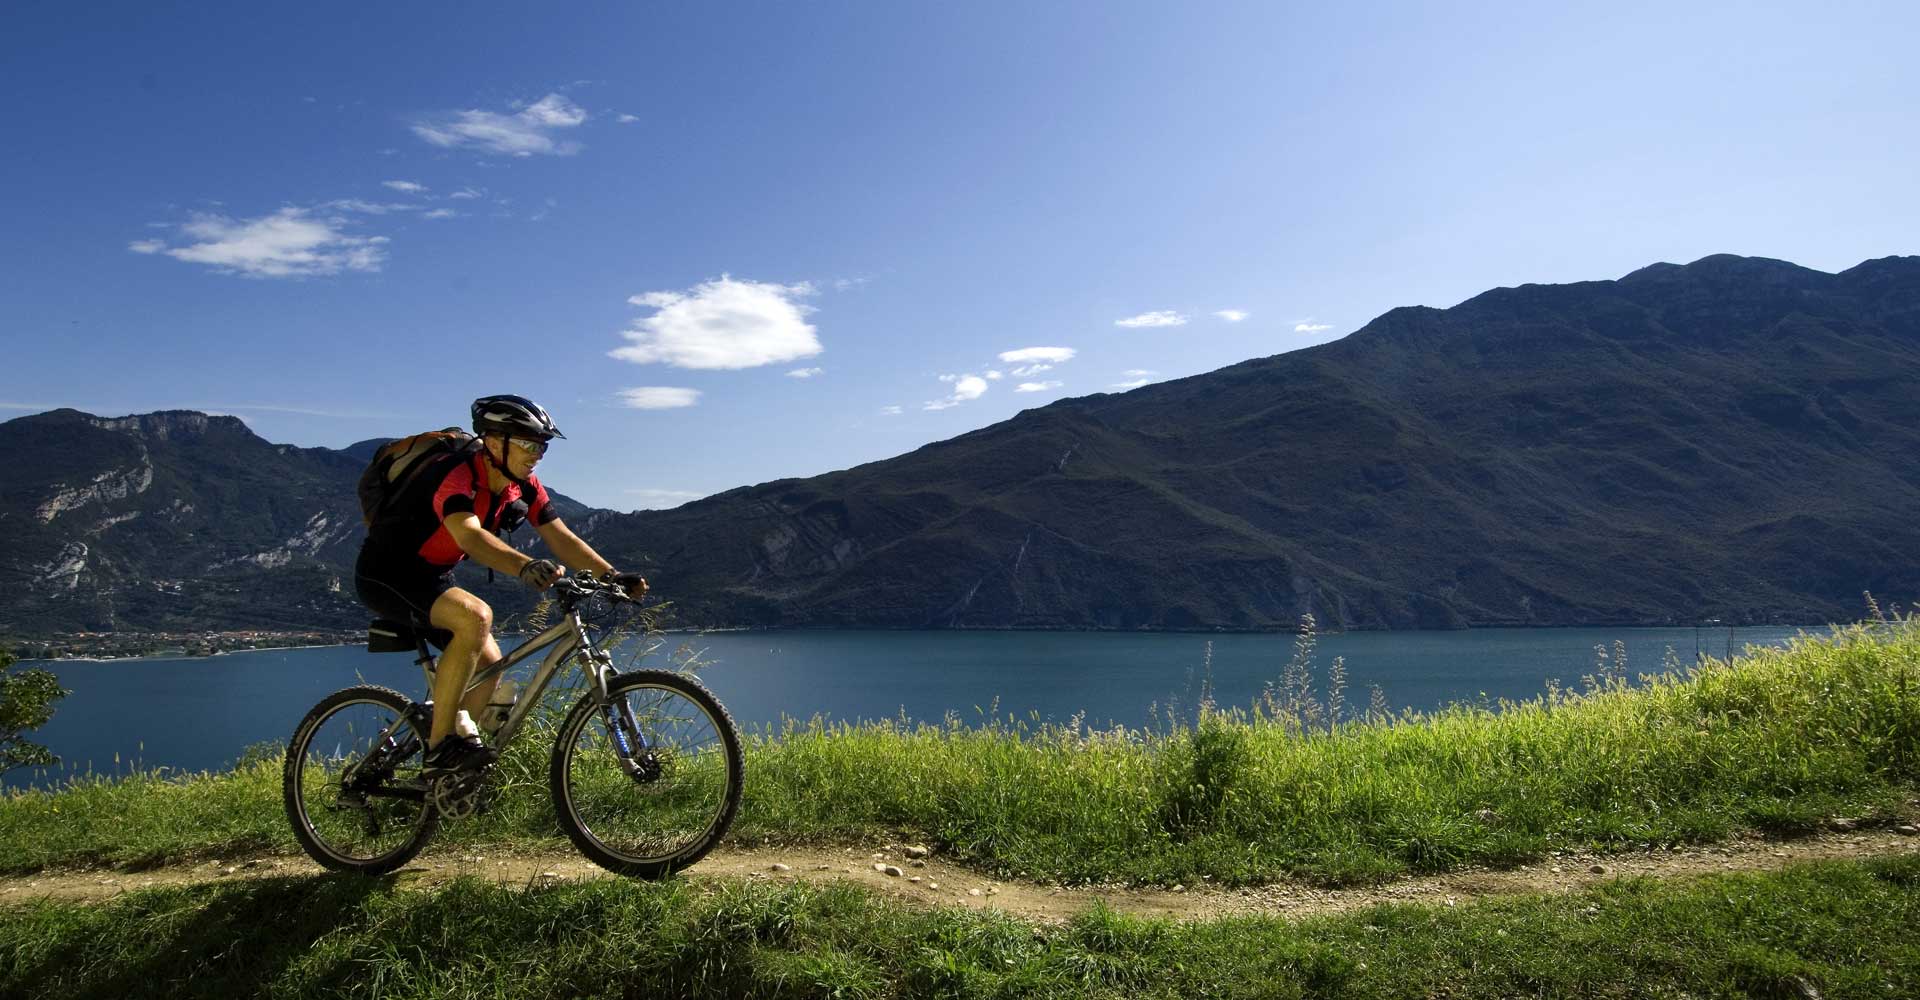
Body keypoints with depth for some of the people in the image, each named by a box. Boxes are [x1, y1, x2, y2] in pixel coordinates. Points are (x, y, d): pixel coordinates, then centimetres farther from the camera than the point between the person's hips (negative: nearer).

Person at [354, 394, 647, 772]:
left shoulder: (523, 486, -4)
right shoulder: (456, 474, -28)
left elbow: (562, 538, -8)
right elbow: (469, 534, -46)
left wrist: (612, 577, -22)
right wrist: (525, 565, -63)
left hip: (432, 577, 9)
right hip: (386, 573, -9)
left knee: (488, 662, 0)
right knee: (476, 615, -31)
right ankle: (440, 744, -21)